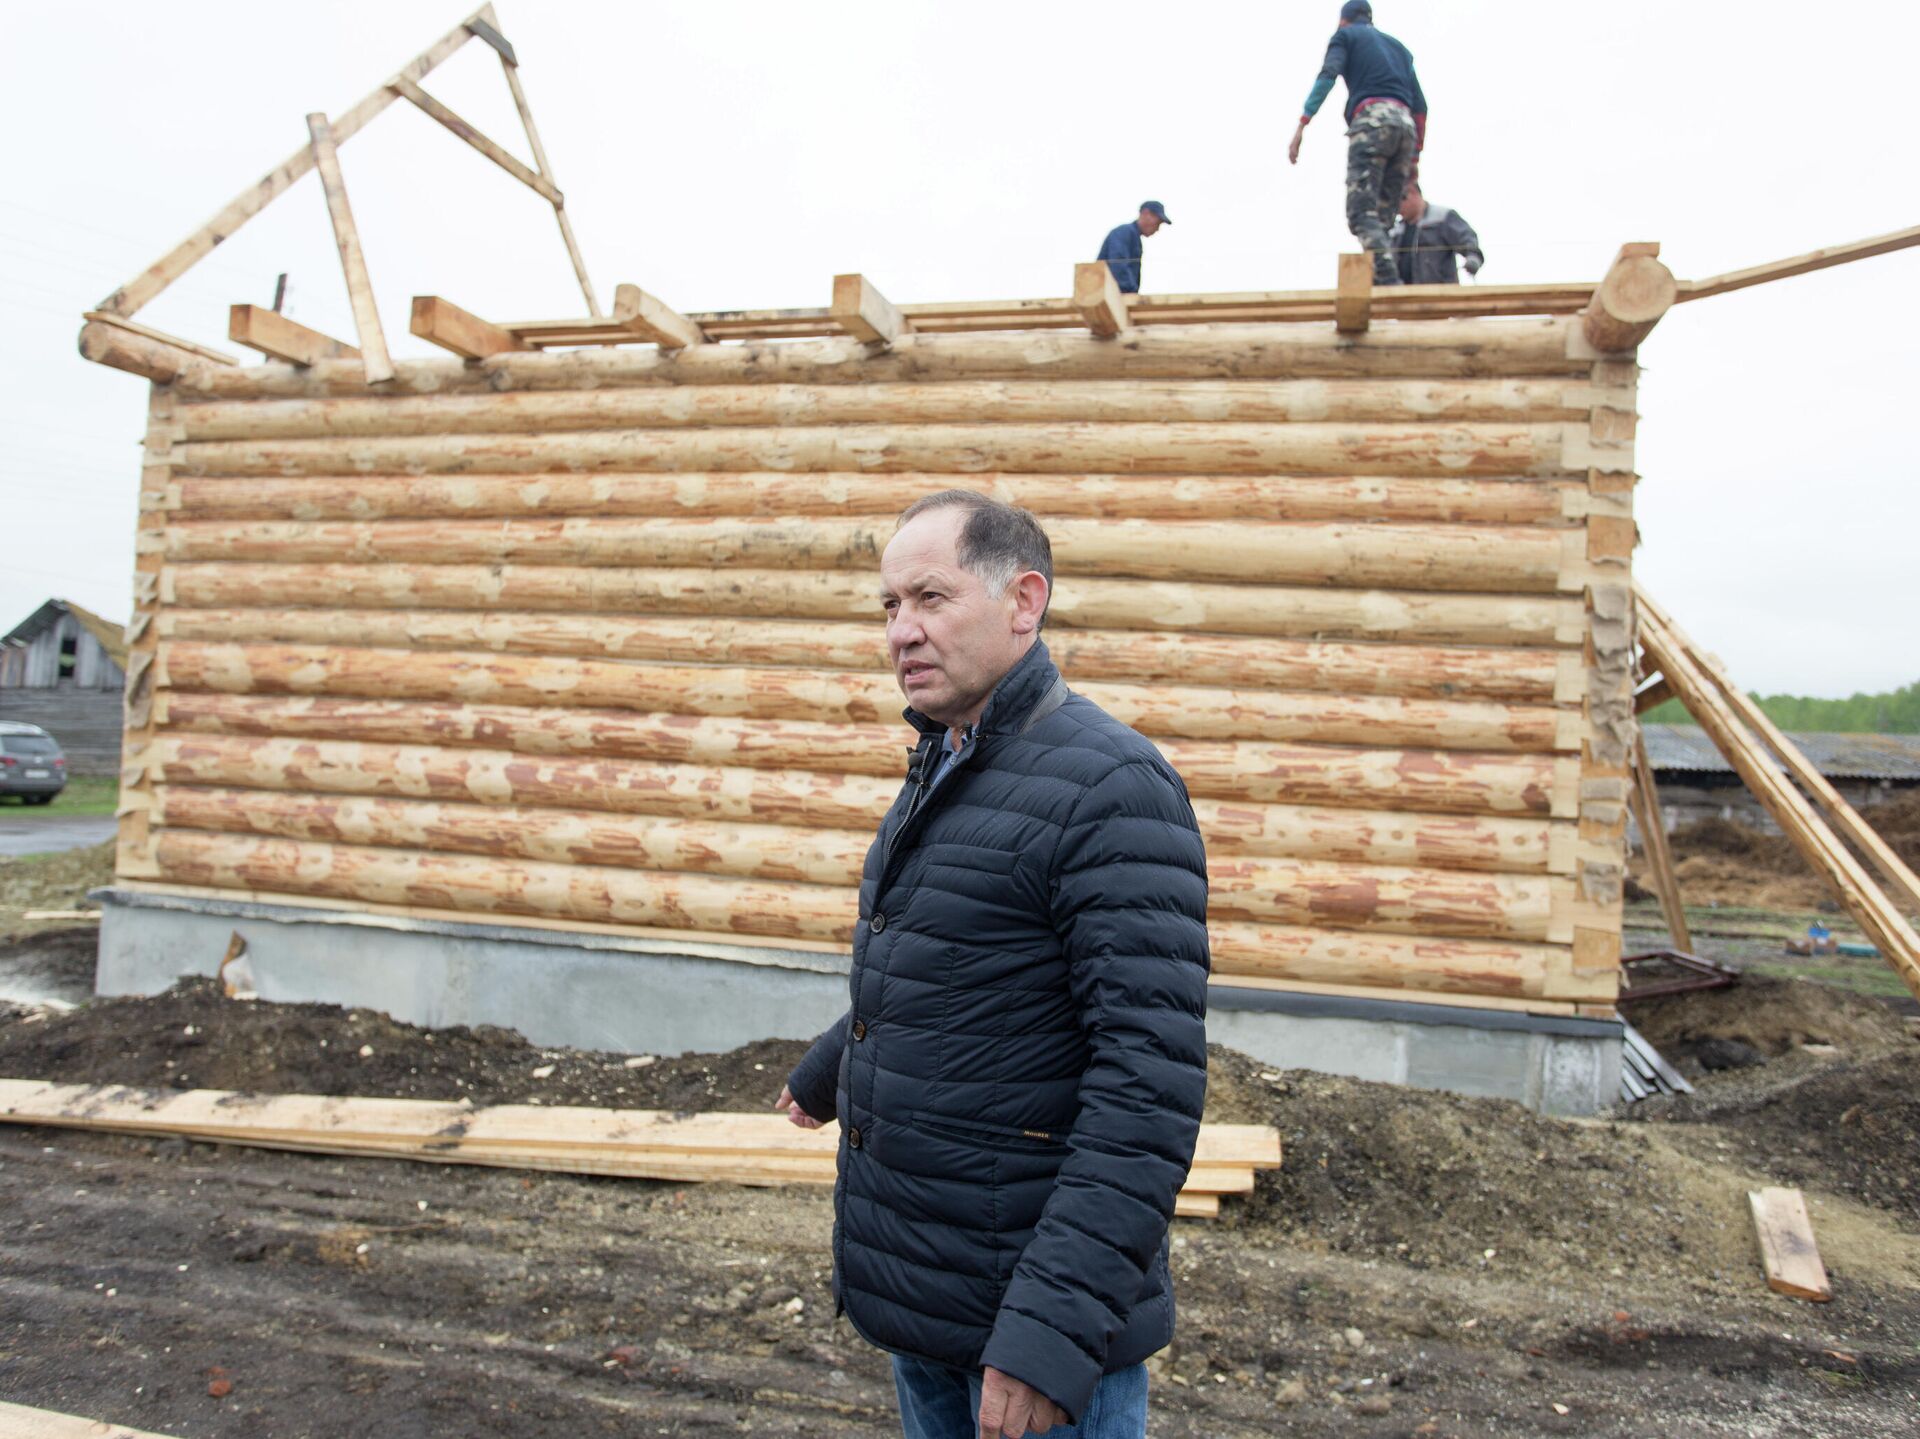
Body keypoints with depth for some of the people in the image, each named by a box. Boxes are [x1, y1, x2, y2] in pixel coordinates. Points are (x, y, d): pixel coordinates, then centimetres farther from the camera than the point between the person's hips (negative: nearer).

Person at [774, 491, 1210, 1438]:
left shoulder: (1111, 788, -21)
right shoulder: (941, 771, 9)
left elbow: (1149, 1086, -25)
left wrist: (1053, 1327, -27)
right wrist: (824, 1074, 36)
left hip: (1033, 1310, -8)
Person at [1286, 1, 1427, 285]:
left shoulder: (1345, 35, 17)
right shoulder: (1398, 45, 32)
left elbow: (1328, 75, -4)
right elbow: (1420, 105, 26)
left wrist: (1302, 124, -12)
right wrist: (1415, 156, 27)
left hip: (1371, 119, -6)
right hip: (1405, 123, 6)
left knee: (1362, 214, -17)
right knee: (1381, 219, 4)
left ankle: (1390, 284, -36)